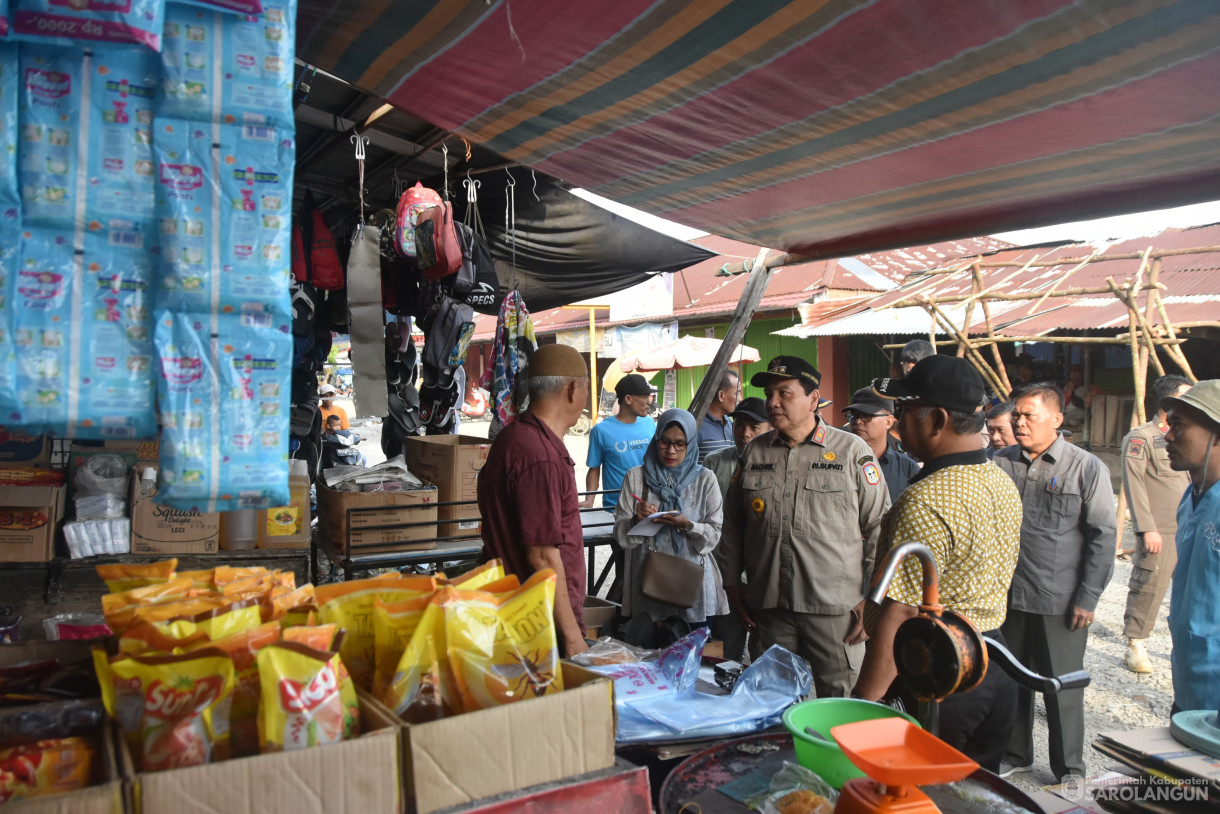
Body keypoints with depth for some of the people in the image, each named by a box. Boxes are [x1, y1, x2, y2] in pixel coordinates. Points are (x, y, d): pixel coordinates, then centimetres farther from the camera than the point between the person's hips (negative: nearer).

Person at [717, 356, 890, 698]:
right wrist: (732, 585, 10)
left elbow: (879, 526, -2)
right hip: (768, 606, 4)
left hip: (836, 608, -3)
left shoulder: (852, 451, -1)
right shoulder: (754, 452, 10)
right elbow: (732, 522, 15)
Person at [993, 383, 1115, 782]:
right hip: (1007, 596, 3)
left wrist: (1088, 598, -9)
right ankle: (1015, 755, 34)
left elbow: (1103, 537, -6)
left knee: (1062, 687, 10)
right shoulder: (999, 464, 2)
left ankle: (1069, 769, 28)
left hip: (1060, 602, -3)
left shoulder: (1087, 468, -6)